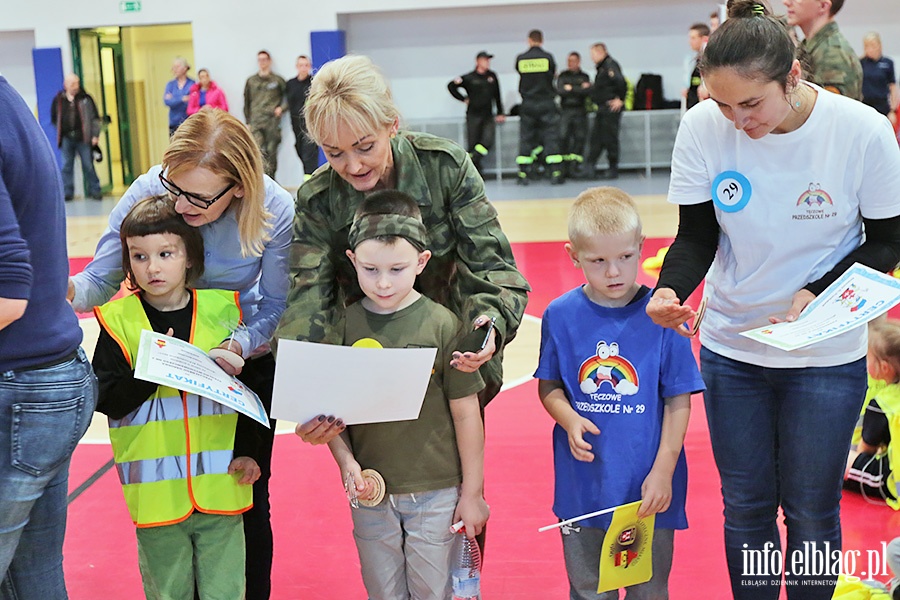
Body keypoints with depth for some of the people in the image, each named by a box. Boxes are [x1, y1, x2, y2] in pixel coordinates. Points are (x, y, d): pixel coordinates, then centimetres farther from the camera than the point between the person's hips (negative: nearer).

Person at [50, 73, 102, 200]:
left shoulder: (85, 98, 5)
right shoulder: (58, 100, 9)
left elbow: (95, 118, 4)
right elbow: (54, 118, 19)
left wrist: (95, 135, -3)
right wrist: (60, 133, 13)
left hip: (83, 138, -2)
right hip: (66, 139, 2)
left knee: (88, 165, 0)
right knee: (66, 166, 3)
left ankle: (94, 190, 9)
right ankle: (67, 192, 9)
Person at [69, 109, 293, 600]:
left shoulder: (275, 212, -26)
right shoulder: (148, 191, -25)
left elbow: (274, 308, -15)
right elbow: (101, 280, -16)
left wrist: (236, 348, -33)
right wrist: (68, 289, -38)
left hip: (248, 360, -1)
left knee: (248, 497, 7)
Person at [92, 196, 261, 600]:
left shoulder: (222, 310, 1)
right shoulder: (118, 320, -2)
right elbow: (106, 400, -6)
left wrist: (246, 451, 2)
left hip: (220, 488, 1)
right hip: (155, 493, 0)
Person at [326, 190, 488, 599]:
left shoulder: (442, 324, -11)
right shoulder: (343, 325, -3)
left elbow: (466, 414, -5)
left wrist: (472, 492, -2)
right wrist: (345, 461, -12)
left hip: (436, 490, -2)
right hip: (369, 490, 3)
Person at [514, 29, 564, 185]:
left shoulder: (520, 59, -2)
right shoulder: (548, 57, -5)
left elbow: (520, 73, 9)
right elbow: (553, 75, 5)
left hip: (527, 104, 2)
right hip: (546, 102, -1)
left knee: (526, 138, 6)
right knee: (551, 137, 1)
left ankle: (523, 175, 5)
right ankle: (555, 173, -4)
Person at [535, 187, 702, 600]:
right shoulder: (561, 315, -3)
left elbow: (678, 401, -4)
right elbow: (548, 387, 7)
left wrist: (663, 471, -8)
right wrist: (570, 419, -13)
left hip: (649, 487, -1)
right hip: (582, 485, 1)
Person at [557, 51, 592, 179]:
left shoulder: (584, 77, 12)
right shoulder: (563, 76, 12)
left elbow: (587, 92, -6)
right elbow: (560, 90, -5)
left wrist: (571, 89, -6)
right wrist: (579, 89, -6)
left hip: (580, 111, 1)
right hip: (565, 110, 0)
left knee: (580, 138, -5)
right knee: (563, 137, -9)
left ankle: (574, 166, -3)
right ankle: (565, 167, -6)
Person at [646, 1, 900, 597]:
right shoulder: (703, 128, -14)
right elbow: (696, 236, -6)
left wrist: (814, 294, -21)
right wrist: (670, 289, -27)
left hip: (827, 354, -1)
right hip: (731, 345, 2)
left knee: (811, 513, 9)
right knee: (746, 505, 13)